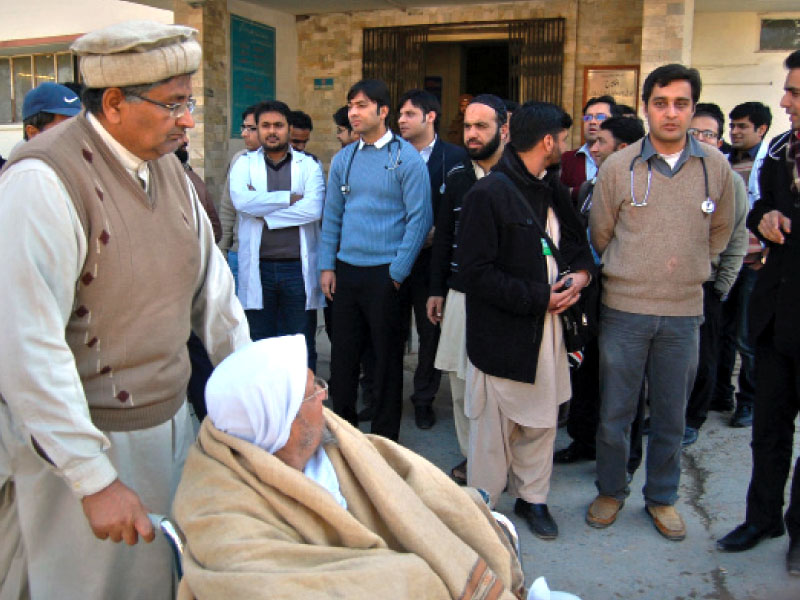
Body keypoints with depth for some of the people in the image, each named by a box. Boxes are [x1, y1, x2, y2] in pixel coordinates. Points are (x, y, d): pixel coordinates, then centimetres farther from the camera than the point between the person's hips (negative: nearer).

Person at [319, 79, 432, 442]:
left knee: (387, 357, 6)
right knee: (343, 354, 11)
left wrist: (397, 272, -12)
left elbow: (419, 218, -9)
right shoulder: (343, 159, 9)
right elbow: (332, 217, 13)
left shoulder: (406, 157, -6)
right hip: (346, 271, 5)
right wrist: (327, 266, 5)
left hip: (385, 273, -4)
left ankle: (384, 437, 21)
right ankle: (342, 426, 27)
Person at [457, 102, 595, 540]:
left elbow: (576, 240, 22)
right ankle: (481, 507, 23)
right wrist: (540, 297, -16)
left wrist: (580, 272, -1)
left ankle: (531, 497, 34)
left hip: (548, 324, 7)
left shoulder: (552, 188, 12)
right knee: (494, 425, 3)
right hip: (502, 333, -7)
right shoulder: (488, 194, -13)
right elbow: (476, 271, -17)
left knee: (542, 419, 15)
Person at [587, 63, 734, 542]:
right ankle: (611, 490, 30)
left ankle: (662, 497, 32)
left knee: (672, 413, 12)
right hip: (623, 309, -1)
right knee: (614, 410, 9)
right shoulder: (618, 166, -4)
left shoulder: (716, 166, 1)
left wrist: (687, 266, 12)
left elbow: (721, 230, 16)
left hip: (684, 311, 1)